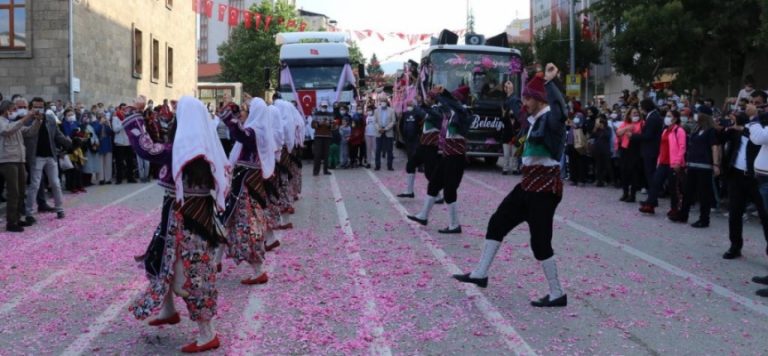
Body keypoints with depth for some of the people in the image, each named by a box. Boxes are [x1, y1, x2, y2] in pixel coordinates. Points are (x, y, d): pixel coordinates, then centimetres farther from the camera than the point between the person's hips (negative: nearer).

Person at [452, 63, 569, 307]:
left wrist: (549, 82, -35)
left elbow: (560, 107, -40)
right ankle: (480, 274, 22)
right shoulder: (537, 119, 12)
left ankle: (557, 294, 6)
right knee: (498, 222, 13)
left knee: (540, 240, -5)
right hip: (531, 183, 10)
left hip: (545, 185, -10)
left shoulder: (551, 118, -16)